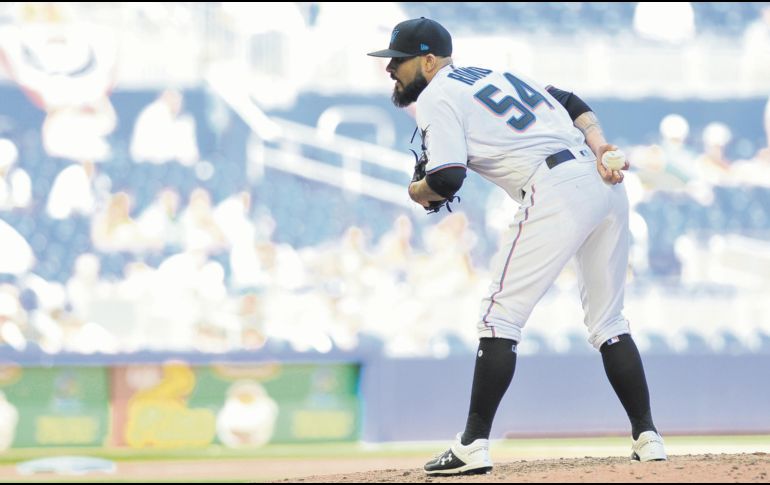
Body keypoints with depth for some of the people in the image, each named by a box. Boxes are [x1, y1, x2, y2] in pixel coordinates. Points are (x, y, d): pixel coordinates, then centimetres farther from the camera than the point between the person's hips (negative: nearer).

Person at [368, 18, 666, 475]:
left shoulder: (435, 98, 1)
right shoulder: (492, 74, 27)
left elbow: (447, 180, -12)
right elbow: (574, 104, 22)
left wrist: (417, 192, 10)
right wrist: (599, 146, 6)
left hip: (556, 191, -9)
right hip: (605, 183, 9)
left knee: (501, 315, -4)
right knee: (608, 321, 16)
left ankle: (474, 445, -8)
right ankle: (648, 438, 13)